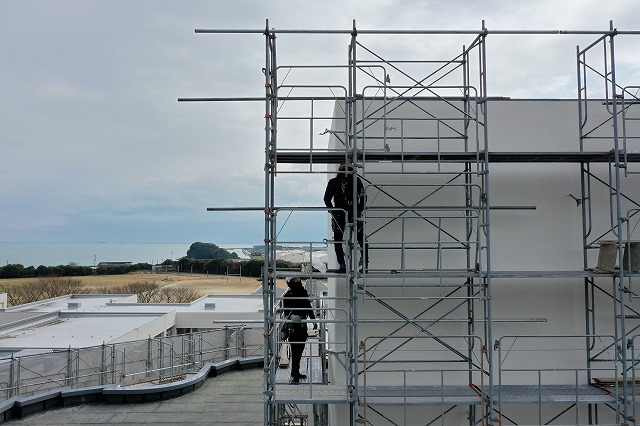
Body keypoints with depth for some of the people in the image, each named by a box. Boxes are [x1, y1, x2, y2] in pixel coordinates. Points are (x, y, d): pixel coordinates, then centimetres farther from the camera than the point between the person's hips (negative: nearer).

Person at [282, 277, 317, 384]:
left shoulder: (304, 293, 9)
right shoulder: (287, 296, -8)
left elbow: (309, 308, 21)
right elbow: (285, 311, -13)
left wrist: (314, 320, 23)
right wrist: (291, 316, -33)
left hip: (303, 326, 6)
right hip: (293, 326, -6)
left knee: (300, 350, 11)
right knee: (295, 350, -11)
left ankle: (296, 372, 23)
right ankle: (294, 375, -8)